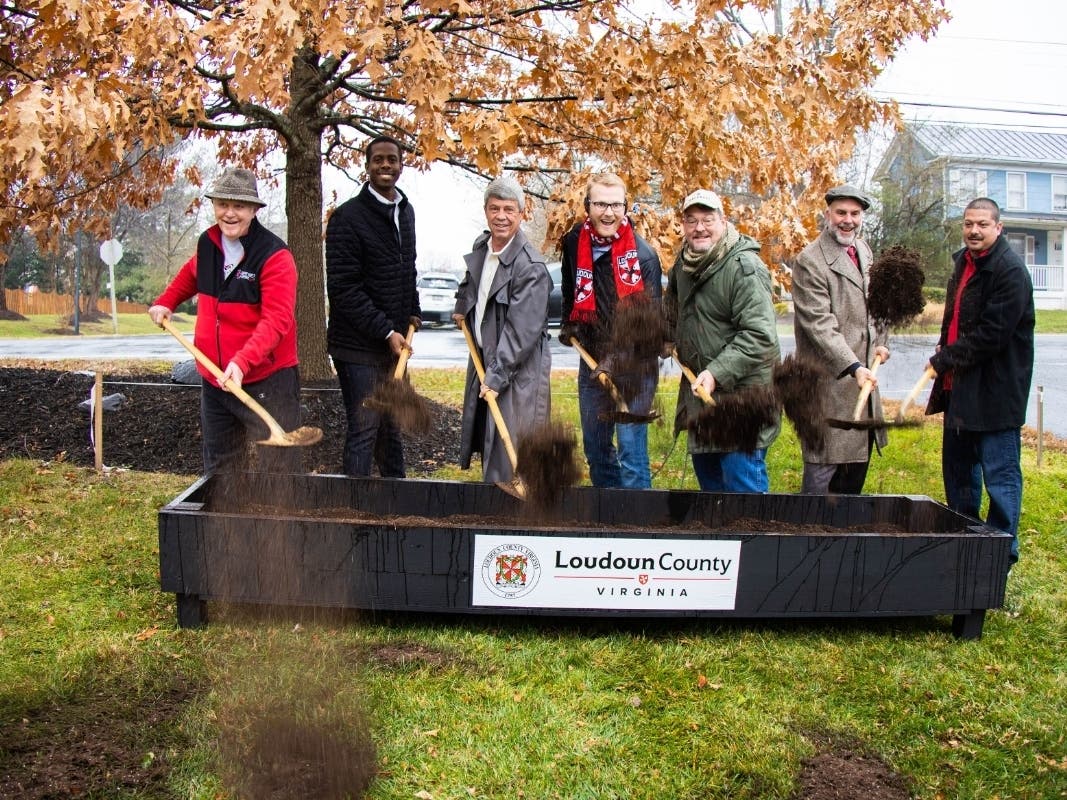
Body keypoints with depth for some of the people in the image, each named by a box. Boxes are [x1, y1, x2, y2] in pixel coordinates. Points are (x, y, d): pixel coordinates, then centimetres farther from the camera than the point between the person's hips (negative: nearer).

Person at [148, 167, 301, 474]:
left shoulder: (275, 256, -15)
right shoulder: (207, 244, 6)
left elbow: (276, 320, -25)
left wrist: (242, 362, -36)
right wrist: (166, 301, 19)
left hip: (267, 382, -7)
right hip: (214, 380, 7)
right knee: (216, 472, 18)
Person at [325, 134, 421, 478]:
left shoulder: (405, 211, 12)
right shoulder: (348, 216, -13)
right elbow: (343, 288, -18)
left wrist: (413, 311, 11)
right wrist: (386, 332, -20)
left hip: (394, 341, 8)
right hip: (359, 346, -8)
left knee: (391, 429, 16)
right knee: (363, 431, -4)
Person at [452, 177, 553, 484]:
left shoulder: (531, 266, -20)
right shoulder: (481, 247, 5)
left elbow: (522, 329, -23)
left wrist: (497, 376, -24)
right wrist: (462, 306, 22)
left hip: (519, 369, -8)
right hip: (484, 357, 8)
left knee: (509, 456, -7)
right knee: (487, 439, 16)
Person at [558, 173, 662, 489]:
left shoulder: (643, 255, -15)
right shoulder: (573, 242, 1)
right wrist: (568, 326, 11)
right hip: (591, 361, 6)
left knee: (631, 453, -8)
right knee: (595, 450, 16)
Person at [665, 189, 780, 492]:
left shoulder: (745, 268, -17)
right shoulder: (682, 266, 9)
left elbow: (758, 335, -23)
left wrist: (717, 372, -28)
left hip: (742, 391, -8)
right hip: (699, 389, 9)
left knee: (742, 479, -8)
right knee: (706, 471, 18)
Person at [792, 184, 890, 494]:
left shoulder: (865, 251, 13)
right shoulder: (810, 261, -14)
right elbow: (820, 324, -21)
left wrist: (881, 341, 11)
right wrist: (853, 367, -29)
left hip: (863, 375, 9)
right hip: (830, 378, -8)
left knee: (858, 461, 15)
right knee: (823, 466, -5)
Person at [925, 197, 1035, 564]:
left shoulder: (1010, 271, -16)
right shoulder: (963, 262, 13)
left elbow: (992, 335, -21)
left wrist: (944, 361, -15)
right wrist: (945, 349, 8)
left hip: (995, 391, -10)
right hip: (960, 386, 10)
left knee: (1000, 474, -2)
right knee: (958, 469, 18)